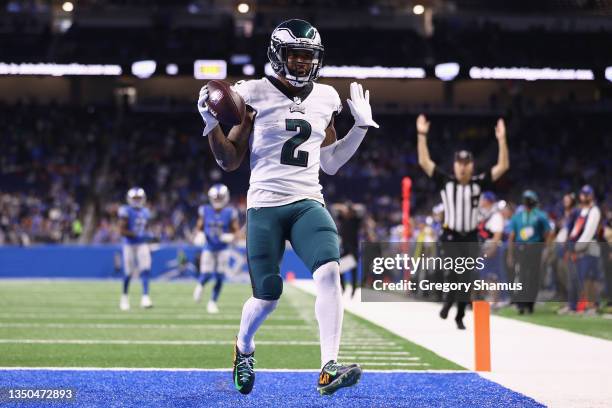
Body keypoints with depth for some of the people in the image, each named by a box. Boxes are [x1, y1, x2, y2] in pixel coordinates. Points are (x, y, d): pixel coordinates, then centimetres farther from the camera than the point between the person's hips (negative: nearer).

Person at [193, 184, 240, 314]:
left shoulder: (230, 213, -9)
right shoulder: (205, 211, -5)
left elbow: (236, 231, -3)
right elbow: (199, 227, 5)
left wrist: (230, 237, -23)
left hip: (223, 250, 0)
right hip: (209, 248, 0)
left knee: (219, 277, -1)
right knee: (206, 275, -6)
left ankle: (213, 302, 15)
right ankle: (200, 285, 30)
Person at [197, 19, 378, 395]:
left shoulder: (325, 99, 11)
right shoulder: (255, 95, -2)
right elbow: (229, 161, 2)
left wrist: (362, 125, 15)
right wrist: (211, 120, -11)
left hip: (308, 203, 3)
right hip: (265, 205, -3)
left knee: (329, 273, -24)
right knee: (268, 297, 1)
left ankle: (329, 369, -26)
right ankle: (244, 348, 36)